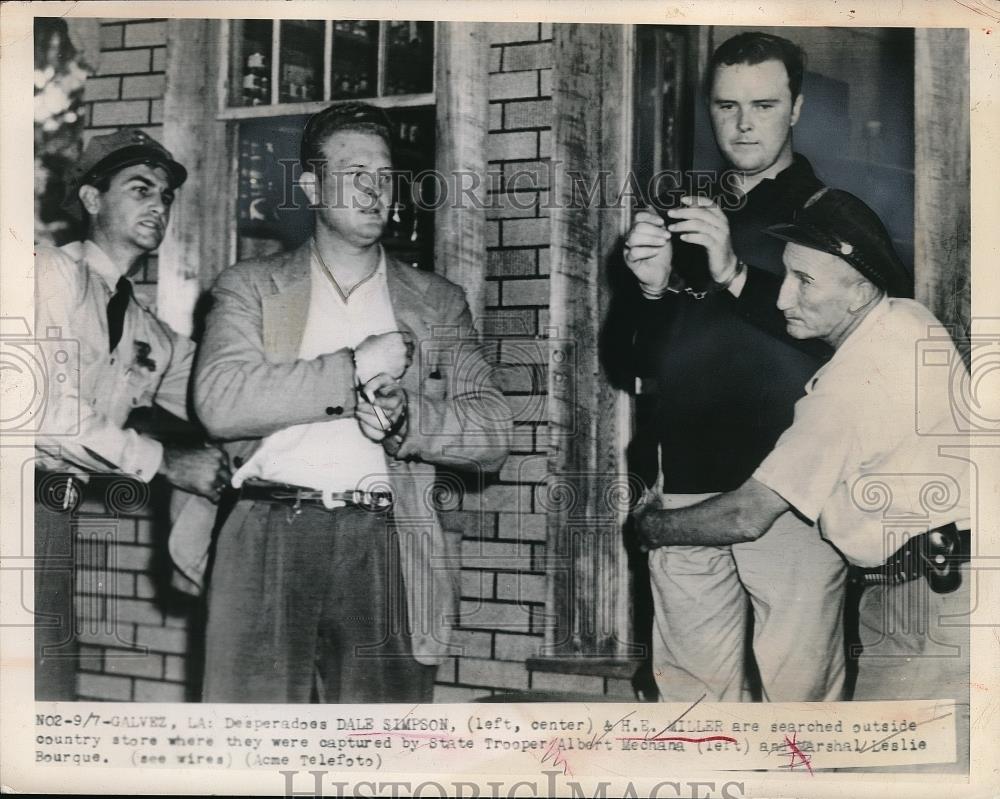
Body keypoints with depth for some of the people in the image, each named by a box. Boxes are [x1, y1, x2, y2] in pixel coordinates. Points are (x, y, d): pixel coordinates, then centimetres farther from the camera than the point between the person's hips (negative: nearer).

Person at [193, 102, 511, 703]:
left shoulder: (438, 303, 15)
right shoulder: (250, 287, 12)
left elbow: (494, 434, 7)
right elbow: (220, 401, -6)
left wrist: (405, 418, -12)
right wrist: (354, 369, -9)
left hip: (387, 552, 1)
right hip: (271, 543, -1)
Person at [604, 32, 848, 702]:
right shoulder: (679, 220, 19)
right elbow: (625, 365, 14)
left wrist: (736, 275, -20)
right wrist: (649, 289, -6)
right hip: (684, 491, 4)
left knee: (797, 688, -6)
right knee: (691, 688, 3)